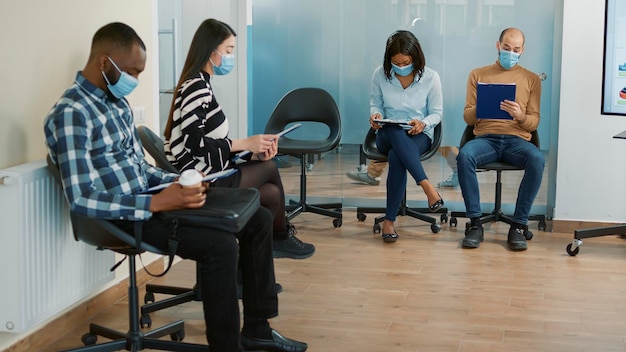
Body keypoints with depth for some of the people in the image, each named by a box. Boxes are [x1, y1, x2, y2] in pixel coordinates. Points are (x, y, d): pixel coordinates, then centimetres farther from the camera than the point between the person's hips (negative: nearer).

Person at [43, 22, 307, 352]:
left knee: (259, 219, 3)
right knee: (220, 244, -29)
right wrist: (156, 203, -27)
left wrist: (174, 182, 0)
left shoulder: (115, 100, 11)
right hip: (124, 216, -10)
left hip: (146, 198, 10)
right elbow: (82, 200, -25)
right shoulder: (71, 114, -19)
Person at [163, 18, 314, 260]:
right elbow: (195, 145, -23)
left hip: (208, 172, 9)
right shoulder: (196, 87, -16)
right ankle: (281, 237, 24)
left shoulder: (200, 84, 14)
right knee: (269, 168, 3)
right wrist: (246, 143, -15)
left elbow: (211, 142, 10)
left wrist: (252, 152, -1)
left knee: (271, 193, 1)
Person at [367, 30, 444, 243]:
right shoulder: (380, 74, -3)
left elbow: (436, 113, 0)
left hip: (419, 136, -1)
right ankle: (427, 187, -46)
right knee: (395, 131, -41)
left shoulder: (430, 77, -7)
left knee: (396, 157, -38)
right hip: (388, 135, 1)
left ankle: (389, 221, -32)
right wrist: (375, 115, -13)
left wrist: (423, 123, -22)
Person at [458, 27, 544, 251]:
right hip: (485, 138, 0)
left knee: (537, 160, -34)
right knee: (464, 155, -35)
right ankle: (475, 223, -25)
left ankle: (518, 226, -24)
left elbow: (534, 122, 9)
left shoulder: (531, 79, 14)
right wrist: (478, 109, -13)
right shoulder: (478, 75, 14)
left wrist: (520, 116, -15)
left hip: (517, 140, 0)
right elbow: (467, 118, 11)